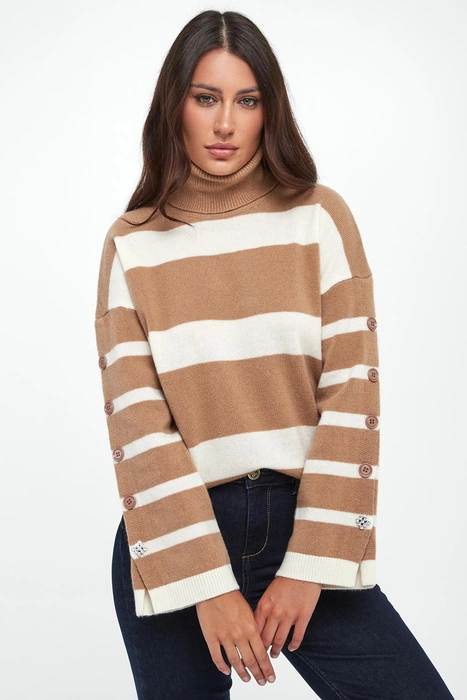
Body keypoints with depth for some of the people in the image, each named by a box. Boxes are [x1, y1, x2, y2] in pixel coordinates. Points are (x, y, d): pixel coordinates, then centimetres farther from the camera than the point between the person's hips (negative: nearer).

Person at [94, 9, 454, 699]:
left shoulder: (321, 217, 1)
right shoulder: (132, 244, 1)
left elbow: (351, 391, -4)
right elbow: (137, 423, -6)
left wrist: (310, 564, -10)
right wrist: (207, 585, -13)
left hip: (299, 521, 0)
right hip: (172, 537, 0)